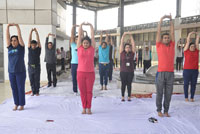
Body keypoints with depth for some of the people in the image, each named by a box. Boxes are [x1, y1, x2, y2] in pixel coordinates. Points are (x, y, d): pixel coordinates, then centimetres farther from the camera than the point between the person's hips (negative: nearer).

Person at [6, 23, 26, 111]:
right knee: (14, 89, 9)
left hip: (20, 71, -4)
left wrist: (17, 26, -4)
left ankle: (22, 105, 13)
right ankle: (16, 104, 21)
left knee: (21, 89, 2)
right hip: (11, 72, 4)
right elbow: (7, 36, 6)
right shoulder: (10, 48, 9)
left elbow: (19, 36, -6)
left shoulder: (21, 47, 1)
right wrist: (8, 27, 1)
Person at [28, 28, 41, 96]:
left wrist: (36, 32, -12)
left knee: (37, 80, 2)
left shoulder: (38, 49, 1)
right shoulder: (29, 49, 5)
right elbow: (29, 40, -1)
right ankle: (33, 91, 16)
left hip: (37, 67, -2)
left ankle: (37, 91, 12)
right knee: (31, 80, 6)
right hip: (30, 67, 2)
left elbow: (38, 40, -7)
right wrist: (31, 32, -8)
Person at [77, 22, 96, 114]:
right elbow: (79, 35, 6)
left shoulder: (92, 48, 3)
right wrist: (81, 25, 6)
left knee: (89, 91, 6)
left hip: (90, 73, 0)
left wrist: (90, 25, 7)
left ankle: (89, 108, 18)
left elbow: (93, 36, 5)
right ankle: (84, 108, 19)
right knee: (82, 91, 6)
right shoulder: (79, 48, 5)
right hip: (80, 73, 1)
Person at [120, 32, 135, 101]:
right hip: (123, 71, -1)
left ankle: (129, 97, 12)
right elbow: (121, 43, 0)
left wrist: (130, 36, 1)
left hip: (130, 71, 1)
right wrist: (123, 35, -4)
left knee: (129, 84, 5)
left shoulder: (132, 53, 6)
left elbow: (133, 44, 3)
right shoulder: (122, 53, 3)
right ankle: (122, 97, 12)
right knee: (123, 84, 4)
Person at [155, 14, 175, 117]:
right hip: (161, 73, -3)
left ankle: (166, 111, 18)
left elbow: (172, 32, 13)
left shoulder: (172, 46, 12)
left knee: (168, 93, 8)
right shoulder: (159, 46, 5)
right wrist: (161, 20, 5)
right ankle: (159, 110, 16)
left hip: (170, 73, 3)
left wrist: (171, 20, 13)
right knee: (159, 93, 4)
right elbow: (158, 32, 4)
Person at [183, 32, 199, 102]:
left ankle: (192, 98, 15)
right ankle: (186, 97, 12)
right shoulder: (186, 51, 1)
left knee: (193, 84, 6)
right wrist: (190, 34, 2)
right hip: (187, 70, -3)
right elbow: (188, 42, 1)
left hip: (195, 70, 3)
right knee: (186, 84, 3)